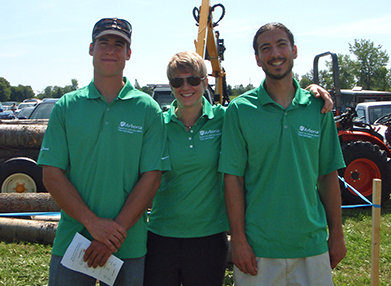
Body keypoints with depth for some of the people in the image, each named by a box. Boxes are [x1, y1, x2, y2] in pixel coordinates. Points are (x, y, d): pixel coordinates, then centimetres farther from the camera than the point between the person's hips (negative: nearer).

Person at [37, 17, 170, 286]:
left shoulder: (148, 109, -1)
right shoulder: (66, 106, 2)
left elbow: (151, 177, -5)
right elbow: (52, 174, -2)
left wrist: (116, 232, -13)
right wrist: (92, 222, -13)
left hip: (129, 247, 0)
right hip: (71, 242, 1)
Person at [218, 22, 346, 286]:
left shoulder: (318, 107, 3)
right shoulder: (240, 110, -5)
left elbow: (328, 175, 6)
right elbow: (233, 178, -6)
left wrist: (336, 234, 5)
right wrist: (238, 239, -9)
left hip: (312, 244, 2)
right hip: (258, 247, -2)